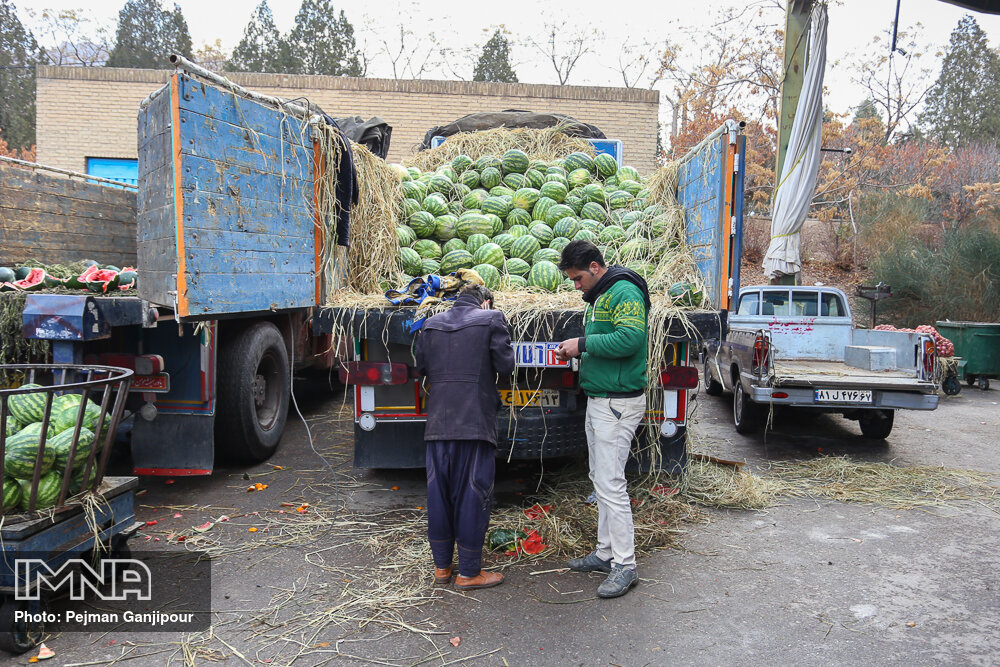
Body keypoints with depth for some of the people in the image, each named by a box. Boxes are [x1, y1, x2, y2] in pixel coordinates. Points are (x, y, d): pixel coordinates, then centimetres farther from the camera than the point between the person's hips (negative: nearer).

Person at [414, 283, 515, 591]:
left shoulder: (430, 325, 11)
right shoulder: (491, 319, -3)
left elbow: (420, 366, 14)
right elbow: (505, 365, -6)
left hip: (438, 423, 5)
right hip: (476, 421, -4)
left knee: (439, 492, 13)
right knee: (473, 494, 3)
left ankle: (441, 566, 24)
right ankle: (469, 572, 11)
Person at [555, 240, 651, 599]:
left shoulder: (625, 292, -14)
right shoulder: (598, 296, 17)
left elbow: (630, 338, -27)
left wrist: (583, 343, -20)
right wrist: (577, 350, 7)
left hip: (618, 402, -10)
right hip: (598, 400, 11)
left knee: (610, 482, -9)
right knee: (601, 478, 15)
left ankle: (625, 565, 1)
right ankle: (605, 551, 26)